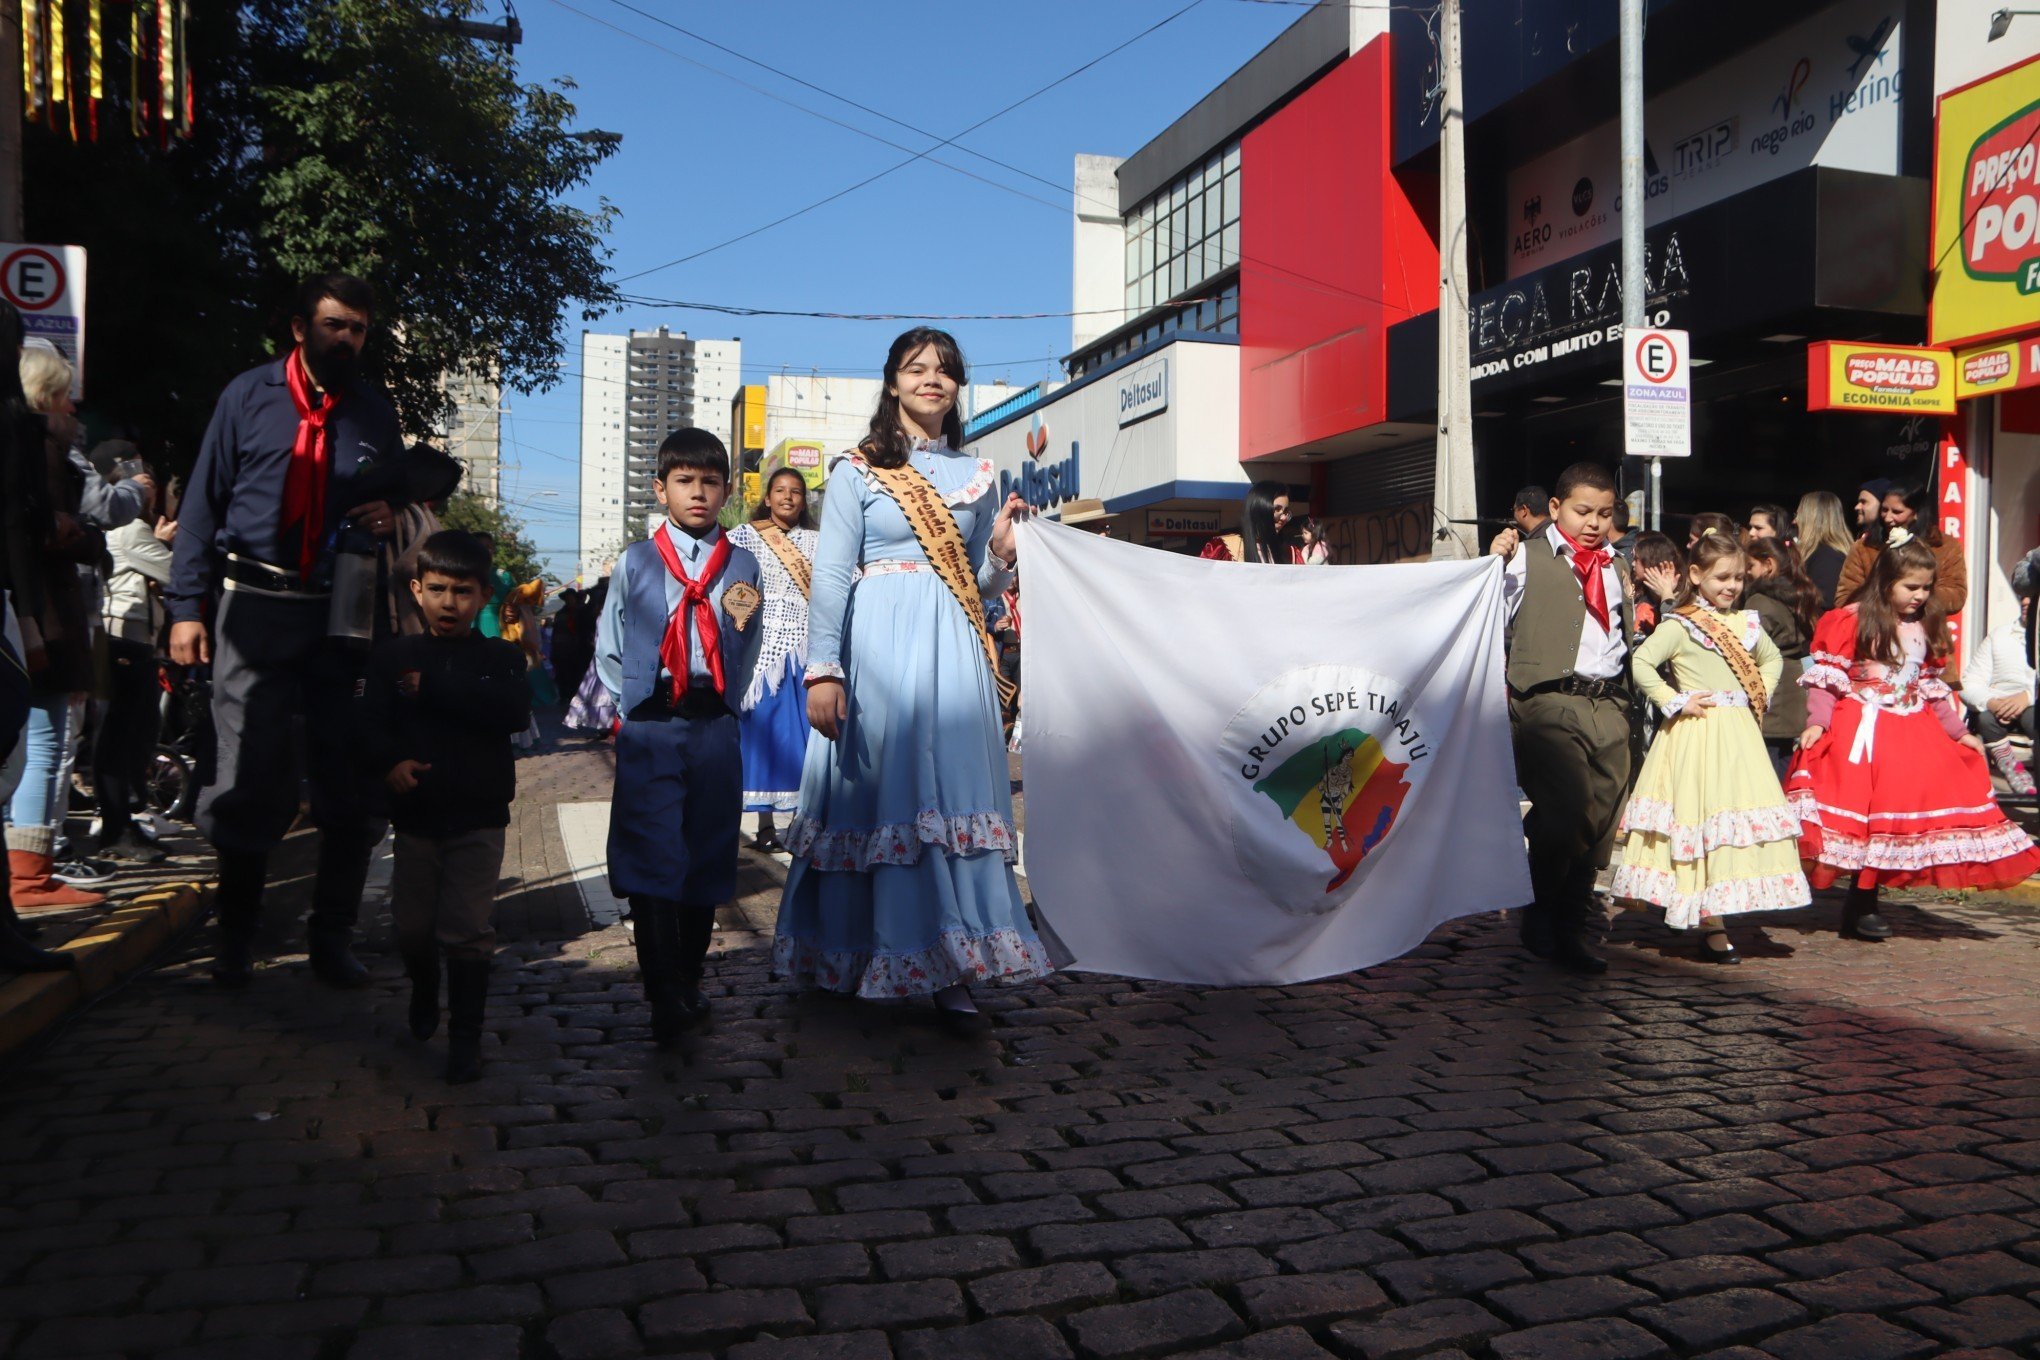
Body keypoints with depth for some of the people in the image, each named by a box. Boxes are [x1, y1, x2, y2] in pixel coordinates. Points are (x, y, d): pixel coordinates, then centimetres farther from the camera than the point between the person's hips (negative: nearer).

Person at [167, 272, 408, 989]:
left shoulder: (375, 413, 12)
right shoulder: (249, 395, 4)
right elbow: (204, 501, 3)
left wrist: (392, 515, -2)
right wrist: (188, 606, -4)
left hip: (345, 615, 2)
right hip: (255, 607, -2)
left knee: (350, 783, 2)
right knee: (251, 776, 1)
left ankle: (332, 940, 15)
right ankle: (235, 937, 18)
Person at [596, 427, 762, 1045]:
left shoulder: (741, 565, 10)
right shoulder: (636, 561, 7)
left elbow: (741, 668, 10)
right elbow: (608, 651, 13)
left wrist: (742, 623, -8)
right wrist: (631, 707, 4)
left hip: (714, 728, 2)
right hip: (648, 729, -1)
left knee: (706, 857, 8)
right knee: (653, 858, -9)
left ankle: (688, 984, 23)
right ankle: (666, 1001, -8)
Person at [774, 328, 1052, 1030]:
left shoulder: (978, 476, 16)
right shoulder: (857, 470, 4)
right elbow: (830, 576, -3)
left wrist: (1002, 552, -2)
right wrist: (822, 671, -13)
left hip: (951, 653, 3)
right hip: (878, 648, -3)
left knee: (950, 796, -2)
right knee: (875, 793, -1)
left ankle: (949, 971, 2)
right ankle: (846, 955, 14)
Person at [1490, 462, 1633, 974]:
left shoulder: (1615, 566, 23)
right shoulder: (1530, 557, 5)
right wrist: (1497, 563, -16)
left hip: (1610, 704, 6)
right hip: (1550, 701, -6)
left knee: (1601, 821, 6)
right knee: (1569, 810, -17)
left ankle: (1570, 931, 19)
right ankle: (1540, 919, 5)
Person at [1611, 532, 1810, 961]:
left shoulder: (1746, 622, 13)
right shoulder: (1680, 625, -5)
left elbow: (1772, 659, 29)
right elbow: (1640, 663, -14)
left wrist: (1761, 696, 14)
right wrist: (1675, 701, -14)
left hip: (1739, 736, 6)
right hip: (1697, 736, -6)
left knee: (1744, 814, 3)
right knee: (1703, 819, -6)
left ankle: (1713, 920, 14)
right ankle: (1712, 929, -2)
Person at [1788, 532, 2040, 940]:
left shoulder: (1925, 628, 14)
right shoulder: (1851, 621, -6)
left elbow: (1932, 688, 21)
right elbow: (1826, 677, -9)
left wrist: (1959, 731, 20)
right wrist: (1818, 722, -20)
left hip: (1913, 733, 6)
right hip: (1861, 730, -6)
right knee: (1863, 812, -10)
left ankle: (1864, 905, 7)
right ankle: (1858, 911, -1)